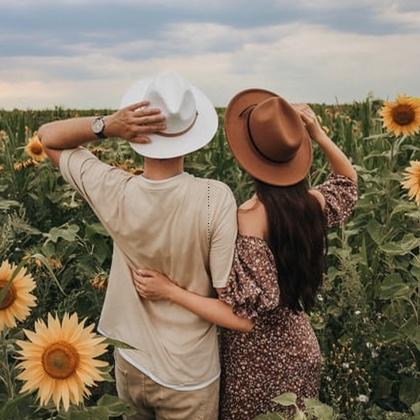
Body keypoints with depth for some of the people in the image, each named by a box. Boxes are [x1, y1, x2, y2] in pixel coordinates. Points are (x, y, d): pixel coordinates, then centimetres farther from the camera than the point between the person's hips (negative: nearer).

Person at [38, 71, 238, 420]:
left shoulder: (114, 193, -19)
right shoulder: (216, 198, -26)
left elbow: (48, 137, -3)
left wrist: (107, 125, -20)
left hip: (130, 364, 2)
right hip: (189, 377, -2)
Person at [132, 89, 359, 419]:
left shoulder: (249, 218, -28)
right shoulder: (315, 204, -12)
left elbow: (246, 316, -27)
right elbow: (349, 181, 13)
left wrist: (170, 291, -25)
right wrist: (319, 135, -2)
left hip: (259, 358, -5)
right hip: (302, 350, 6)